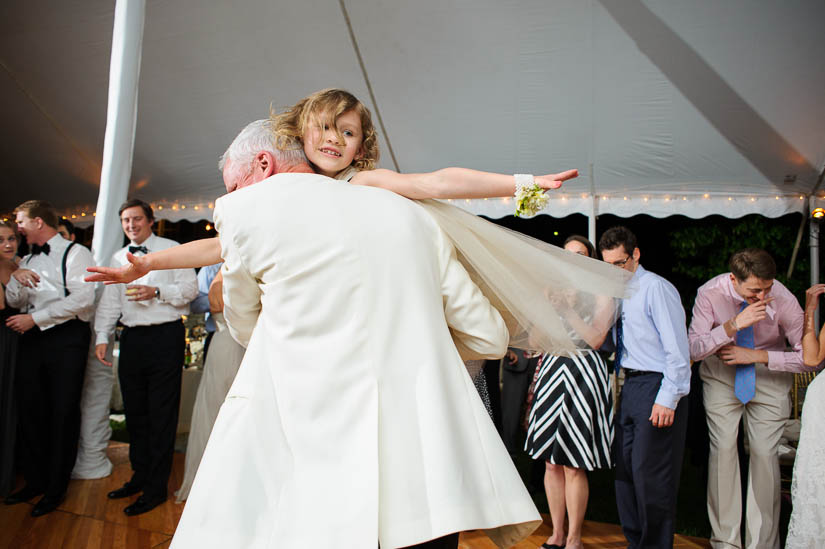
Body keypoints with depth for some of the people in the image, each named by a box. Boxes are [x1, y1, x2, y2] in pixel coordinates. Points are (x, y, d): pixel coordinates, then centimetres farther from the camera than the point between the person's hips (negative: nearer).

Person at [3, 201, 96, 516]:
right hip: (31, 338, 7)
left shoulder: (75, 253, -2)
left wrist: (34, 318, -14)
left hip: (66, 339, -7)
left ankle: (55, 489, 9)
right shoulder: (27, 260, 20)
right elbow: (14, 302, 16)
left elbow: (82, 299, -15)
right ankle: (35, 481, 23)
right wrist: (15, 278, -4)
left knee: (63, 413, -2)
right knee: (30, 411, 9)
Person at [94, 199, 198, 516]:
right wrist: (102, 337, 3)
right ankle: (140, 475, 28)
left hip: (165, 338, -6)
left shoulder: (171, 249, 2)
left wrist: (156, 292, -18)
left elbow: (190, 288, -5)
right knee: (135, 411, 13)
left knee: (162, 414, -3)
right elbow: (110, 301, 13)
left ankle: (156, 487, 4)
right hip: (132, 339, 6)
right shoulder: (118, 258, 17)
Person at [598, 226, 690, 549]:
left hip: (656, 385, -8)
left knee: (649, 474, -3)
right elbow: (602, 341, 20)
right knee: (624, 469, 14)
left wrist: (667, 400, -19)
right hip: (630, 386, 8)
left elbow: (677, 349, -16)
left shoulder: (656, 288, -11)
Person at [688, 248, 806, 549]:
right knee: (723, 448, -4)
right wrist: (734, 325, -38)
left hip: (769, 375, 0)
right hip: (721, 374, 0)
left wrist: (758, 356, -22)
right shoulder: (710, 294, -22)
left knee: (765, 452, -5)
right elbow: (694, 348, -24)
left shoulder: (784, 301, -22)